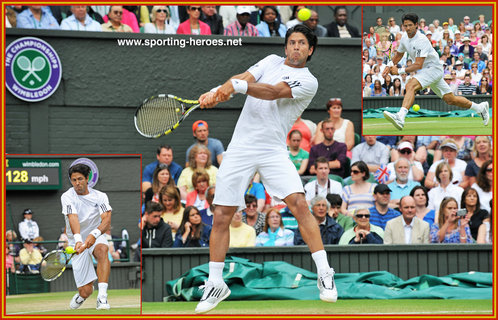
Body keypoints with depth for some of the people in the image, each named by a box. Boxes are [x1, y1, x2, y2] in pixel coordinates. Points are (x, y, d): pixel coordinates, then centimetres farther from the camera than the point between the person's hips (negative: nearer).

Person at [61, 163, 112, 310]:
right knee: (85, 291, -7)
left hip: (96, 238, 1)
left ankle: (102, 297, -41)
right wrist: (78, 240, -43)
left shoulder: (100, 196, -4)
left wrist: (94, 234, -39)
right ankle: (81, 296, 34)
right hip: (78, 243, -1)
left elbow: (106, 220, -19)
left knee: (102, 249, -38)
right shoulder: (67, 197, -8)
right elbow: (73, 219, -25)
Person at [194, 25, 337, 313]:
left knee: (299, 203, -20)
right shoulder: (272, 62, 15)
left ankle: (325, 273, -12)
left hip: (273, 151, -3)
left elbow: (274, 92, -18)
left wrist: (236, 86, -33)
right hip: (240, 147, 3)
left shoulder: (308, 82, -1)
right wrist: (216, 92, -21)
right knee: (222, 216, 2)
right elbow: (245, 78, 0)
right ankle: (216, 285, 15)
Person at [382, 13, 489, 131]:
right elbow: (398, 56, 21)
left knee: (410, 86, -32)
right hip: (424, 71, 9)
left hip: (433, 68, -9)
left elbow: (418, 65, -26)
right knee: (450, 100, 12)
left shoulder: (421, 40, -22)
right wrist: (389, 67, 3)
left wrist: (399, 71, -28)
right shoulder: (405, 38, 4)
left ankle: (400, 117, -48)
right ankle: (480, 107, 27)